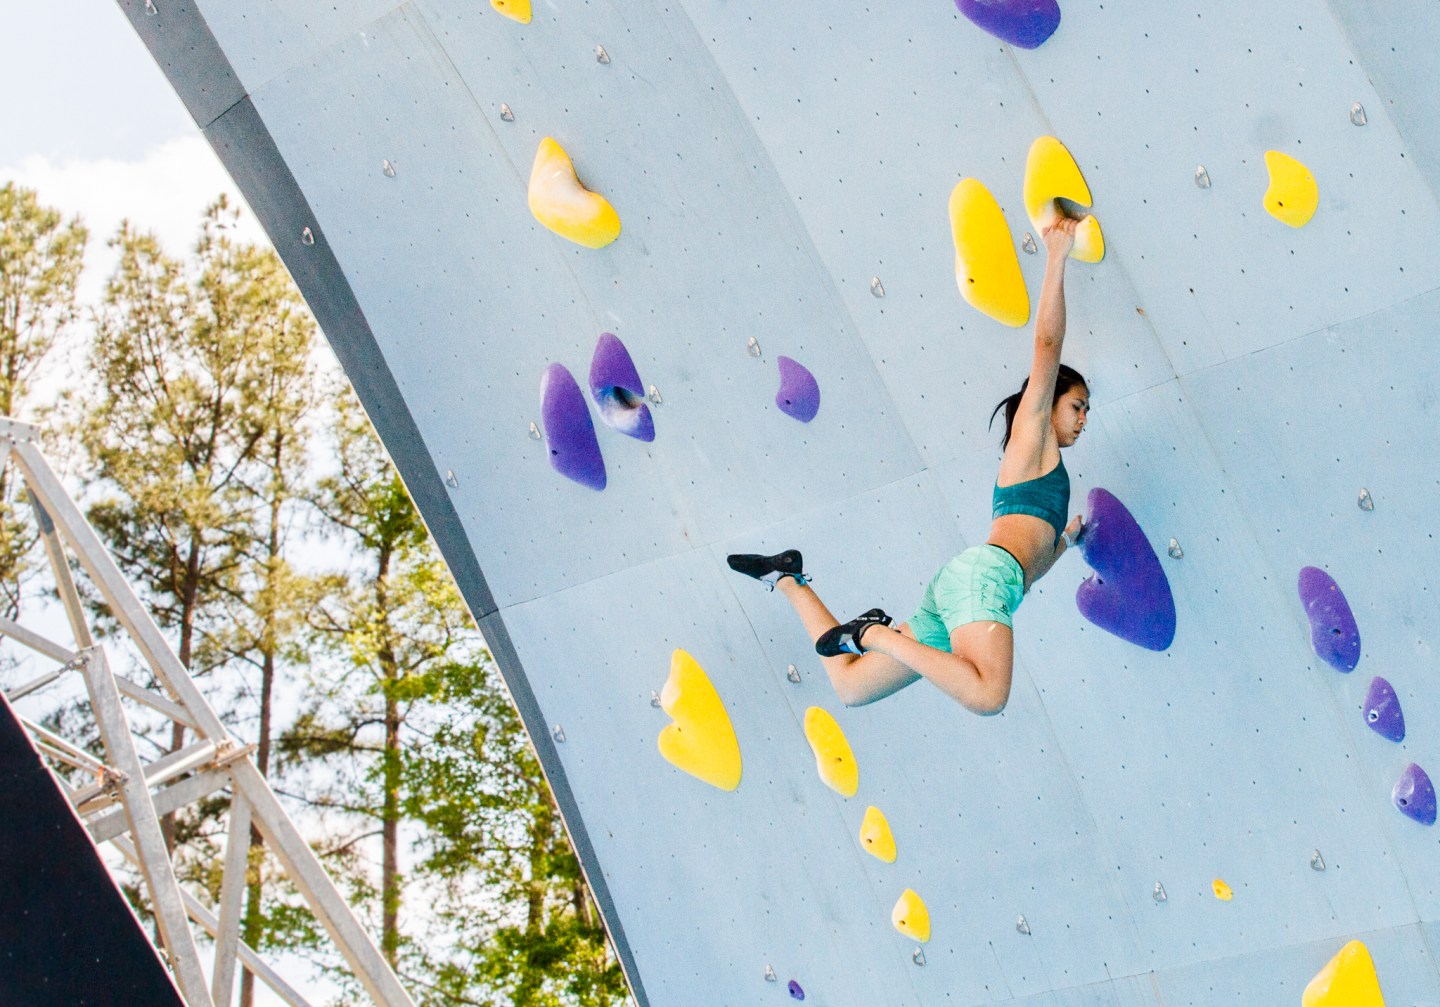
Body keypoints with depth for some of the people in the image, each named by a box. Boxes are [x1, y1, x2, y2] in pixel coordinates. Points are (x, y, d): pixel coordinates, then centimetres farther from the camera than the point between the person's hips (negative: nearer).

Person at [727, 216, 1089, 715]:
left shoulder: (1042, 470, 35)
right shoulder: (1031, 432, 12)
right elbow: (1047, 344, 0)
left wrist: (1065, 540, 41)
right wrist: (1056, 259, 0)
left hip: (952, 594, 9)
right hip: (982, 572, -9)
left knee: (849, 684, 8)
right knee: (988, 695, -35)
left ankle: (790, 580, 16)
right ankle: (875, 634, -20)